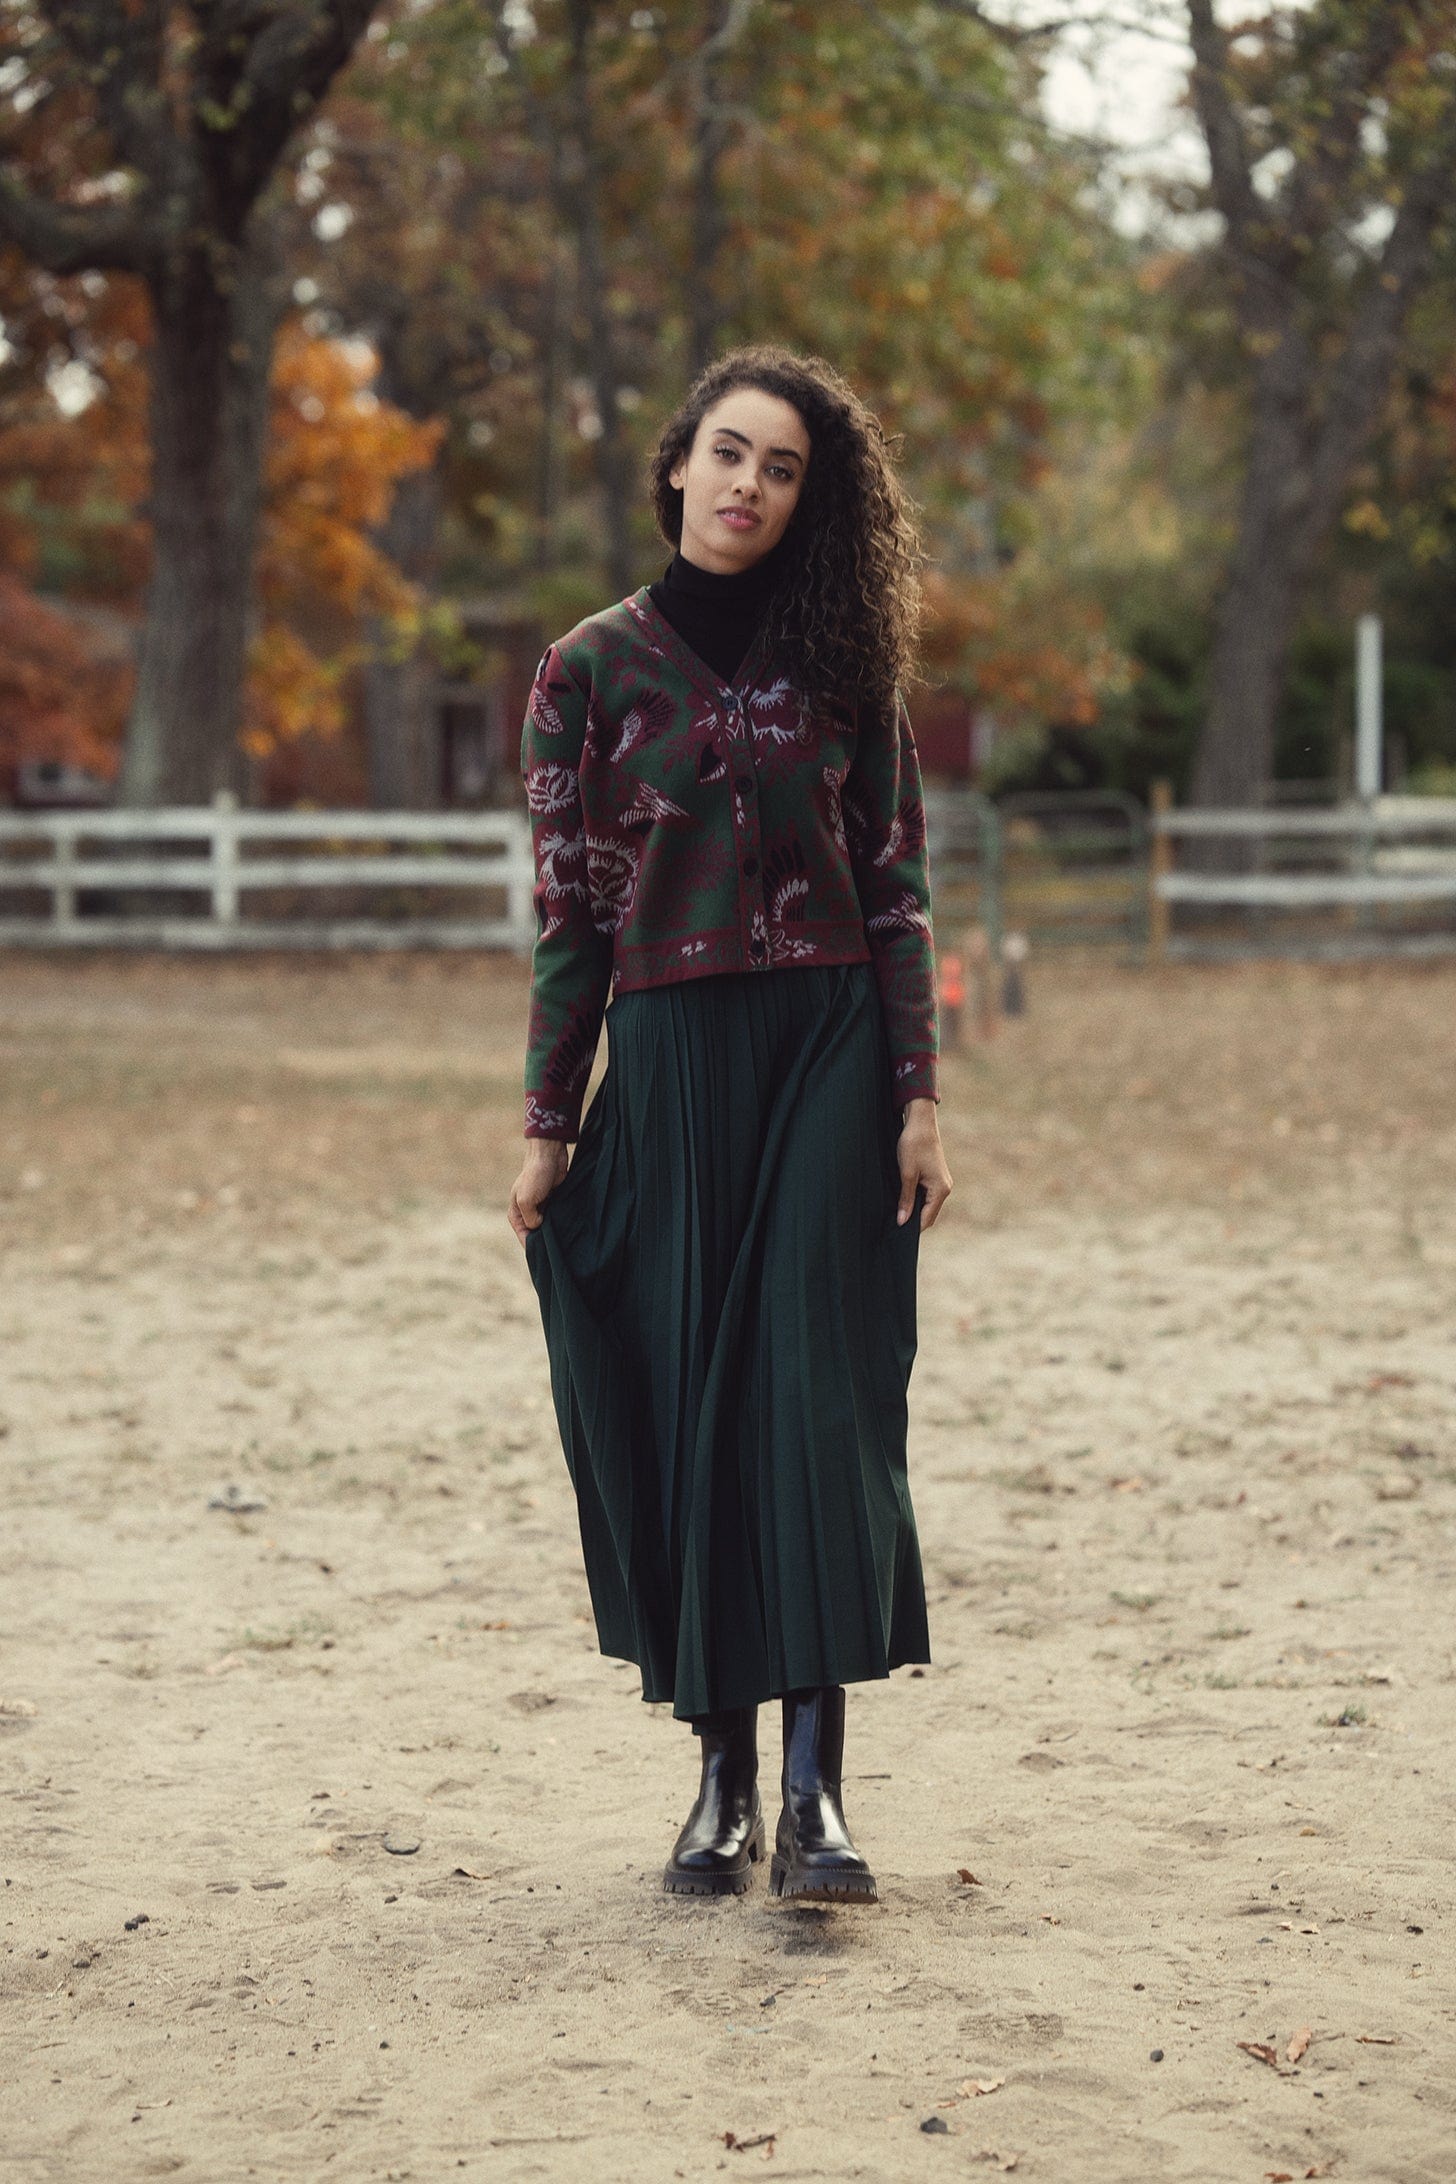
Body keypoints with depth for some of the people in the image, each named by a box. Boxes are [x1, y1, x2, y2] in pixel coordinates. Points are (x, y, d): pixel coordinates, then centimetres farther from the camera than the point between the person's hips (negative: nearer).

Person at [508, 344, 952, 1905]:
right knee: (680, 1406, 2)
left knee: (820, 1395, -9)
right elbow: (570, 908, 4)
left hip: (830, 1056, 0)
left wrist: (916, 1095, -2)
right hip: (666, 1060, 0)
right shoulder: (595, 666, 5)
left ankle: (816, 1789, -10)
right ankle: (724, 1777, 12)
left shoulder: (841, 663, 7)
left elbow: (896, 886, 6)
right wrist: (549, 1125, 1)